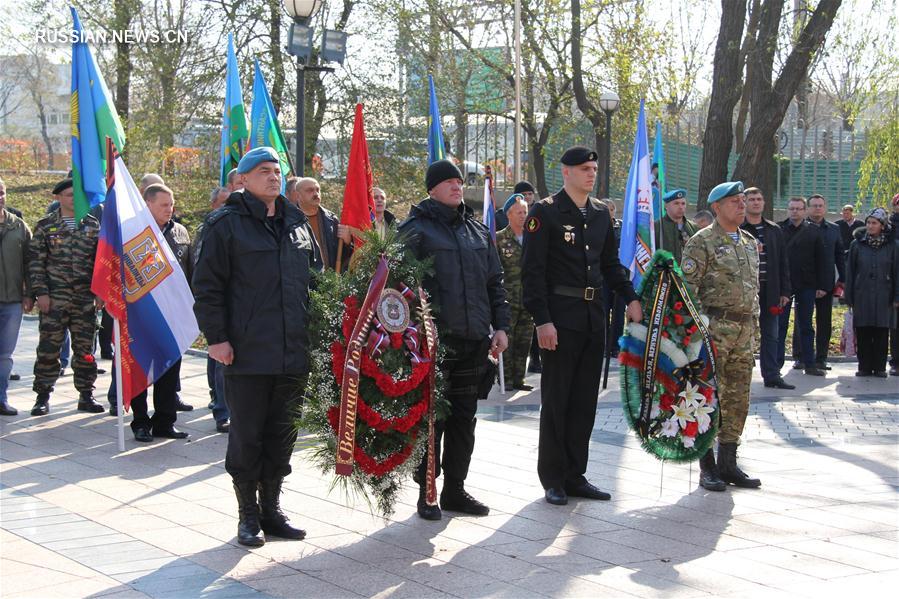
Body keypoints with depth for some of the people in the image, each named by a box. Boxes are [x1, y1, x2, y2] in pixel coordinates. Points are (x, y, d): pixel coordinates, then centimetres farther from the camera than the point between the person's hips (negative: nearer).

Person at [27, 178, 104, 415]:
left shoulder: (93, 225, 9)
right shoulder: (46, 225, 3)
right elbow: (35, 261, 0)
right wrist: (40, 292, -8)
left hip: (86, 298, 2)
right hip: (54, 299, -2)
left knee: (85, 349, 7)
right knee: (48, 348, 0)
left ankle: (86, 395, 16)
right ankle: (43, 396, 9)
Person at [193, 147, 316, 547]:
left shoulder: (297, 223, 14)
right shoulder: (225, 224, -4)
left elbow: (315, 277, 22)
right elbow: (207, 285, -7)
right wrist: (216, 337, -13)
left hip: (293, 353, 5)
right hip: (246, 353, -5)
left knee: (282, 434, 12)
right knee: (246, 435, 3)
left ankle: (271, 509, 24)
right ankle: (248, 516, 15)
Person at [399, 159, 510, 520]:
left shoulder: (477, 230, 16)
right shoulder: (416, 229, -2)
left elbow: (494, 282, 19)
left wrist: (500, 325, 11)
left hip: (473, 341, 6)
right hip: (434, 339, -6)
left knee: (464, 417, 10)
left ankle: (455, 489, 21)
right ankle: (426, 492, 9)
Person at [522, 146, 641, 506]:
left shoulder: (600, 213, 13)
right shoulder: (545, 212, -7)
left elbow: (611, 263, 21)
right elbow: (533, 271, -11)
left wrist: (630, 298, 7)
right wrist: (542, 320, -17)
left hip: (594, 316, 7)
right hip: (560, 319, -7)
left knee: (585, 401, 11)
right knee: (556, 400, 1)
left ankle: (575, 475, 20)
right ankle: (553, 480, 10)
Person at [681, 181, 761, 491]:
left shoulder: (750, 243, 17)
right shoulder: (702, 242, -6)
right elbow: (688, 288, -10)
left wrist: (753, 325, 17)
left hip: (744, 330, 7)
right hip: (715, 327, -7)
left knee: (738, 399, 9)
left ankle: (728, 463, 17)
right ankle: (707, 467, 3)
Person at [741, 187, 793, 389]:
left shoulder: (775, 230, 13)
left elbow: (783, 263, 12)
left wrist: (785, 291, 6)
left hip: (769, 290, 4)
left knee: (771, 335, 7)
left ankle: (771, 375, 13)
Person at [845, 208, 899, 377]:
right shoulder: (857, 245, 5)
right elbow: (850, 272, 6)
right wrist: (849, 298, 2)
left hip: (883, 297, -1)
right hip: (862, 296, 1)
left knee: (881, 334, 2)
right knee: (863, 334, 1)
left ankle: (879, 367, 9)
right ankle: (864, 367, 8)